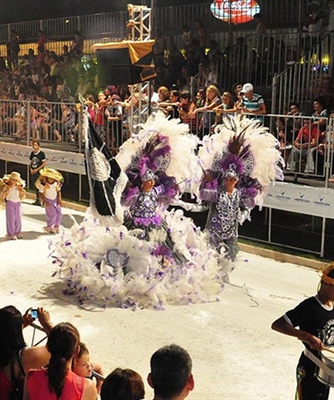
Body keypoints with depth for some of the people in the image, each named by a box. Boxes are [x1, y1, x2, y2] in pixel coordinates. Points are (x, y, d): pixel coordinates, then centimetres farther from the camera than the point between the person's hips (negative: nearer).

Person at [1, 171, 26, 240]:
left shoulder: (18, 187, 4)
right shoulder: (7, 187, -8)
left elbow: (21, 197, 14)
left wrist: (23, 193, -4)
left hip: (17, 203, 4)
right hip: (10, 203, -4)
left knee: (18, 218, 5)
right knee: (11, 219, -3)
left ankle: (17, 232, 17)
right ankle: (10, 234, 3)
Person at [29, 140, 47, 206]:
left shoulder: (41, 153, -9)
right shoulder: (32, 153, 9)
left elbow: (44, 163, -11)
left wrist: (37, 169, -14)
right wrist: (31, 169, 1)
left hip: (39, 172, -6)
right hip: (33, 172, 6)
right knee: (35, 187, 11)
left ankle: (39, 200, -5)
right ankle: (37, 200, 18)